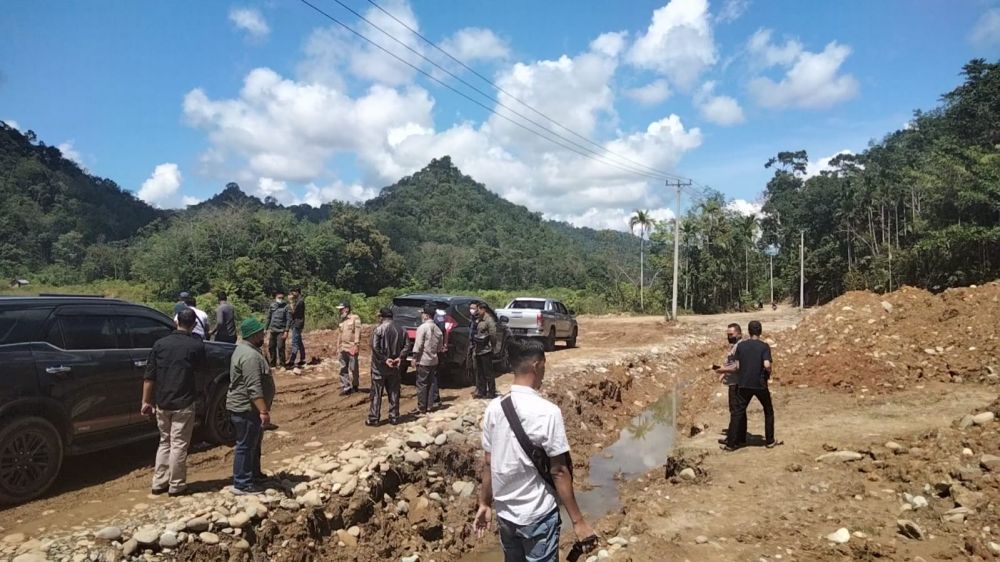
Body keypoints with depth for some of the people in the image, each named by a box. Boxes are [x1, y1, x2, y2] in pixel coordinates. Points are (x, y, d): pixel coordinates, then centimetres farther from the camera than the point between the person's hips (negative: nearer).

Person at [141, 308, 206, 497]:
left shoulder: (160, 344, 0)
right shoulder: (196, 345, -10)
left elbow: (149, 376, 0)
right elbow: (202, 367, 8)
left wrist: (146, 401, 7)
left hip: (161, 403, 4)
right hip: (183, 404, -4)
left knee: (165, 442, 18)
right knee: (179, 445, 5)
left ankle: (159, 483, 21)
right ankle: (176, 486, 11)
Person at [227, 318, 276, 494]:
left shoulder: (246, 349, 12)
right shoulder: (250, 356, -24)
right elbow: (254, 388, -29)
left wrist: (262, 409, 27)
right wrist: (264, 411, -28)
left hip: (246, 407, 11)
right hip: (246, 408, -11)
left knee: (254, 443, 21)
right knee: (246, 446, -2)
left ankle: (254, 474, 34)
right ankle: (242, 484, 7)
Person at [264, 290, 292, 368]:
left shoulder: (286, 306, -5)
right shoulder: (272, 306, 7)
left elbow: (289, 319, -8)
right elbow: (268, 318, 14)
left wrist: (286, 331, -14)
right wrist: (265, 328, 10)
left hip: (281, 331, -4)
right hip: (272, 330, 5)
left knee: (280, 347, -6)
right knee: (271, 347, 9)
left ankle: (282, 364, 4)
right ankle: (272, 364, 22)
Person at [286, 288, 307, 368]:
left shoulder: (300, 301, -14)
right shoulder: (298, 301, 17)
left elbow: (293, 311, -18)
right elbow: (294, 312, 14)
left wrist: (291, 302, -12)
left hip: (297, 324, -11)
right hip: (296, 324, 11)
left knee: (295, 343, -12)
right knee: (299, 343, 12)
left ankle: (291, 362, -15)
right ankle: (302, 360, 16)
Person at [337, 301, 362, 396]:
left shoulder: (355, 318, -7)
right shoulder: (342, 320, 14)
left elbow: (358, 333, -12)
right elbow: (341, 334, 18)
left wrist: (356, 345, -17)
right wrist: (339, 346, 14)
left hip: (352, 348, -7)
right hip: (343, 348, 7)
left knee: (353, 368, 4)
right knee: (343, 369, 6)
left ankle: (354, 386, 18)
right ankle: (345, 388, 11)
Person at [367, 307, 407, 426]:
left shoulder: (379, 329, -10)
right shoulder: (401, 330, 6)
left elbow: (375, 347, -18)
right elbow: (405, 347, 2)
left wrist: (384, 359, -15)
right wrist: (399, 357, -6)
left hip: (380, 367, -5)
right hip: (395, 367, 5)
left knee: (376, 393, 3)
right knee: (394, 393, 12)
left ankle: (374, 418, 5)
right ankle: (394, 417, 15)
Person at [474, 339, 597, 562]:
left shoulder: (494, 408, -4)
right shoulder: (547, 412, -20)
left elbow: (488, 463, 3)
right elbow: (558, 471, -18)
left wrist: (484, 504, 15)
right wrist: (578, 521, -10)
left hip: (504, 513, 6)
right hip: (538, 516, -5)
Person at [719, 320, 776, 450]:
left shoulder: (741, 345, 1)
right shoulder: (764, 346, -6)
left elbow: (736, 367, -3)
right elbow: (767, 365, -16)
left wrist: (723, 370, 13)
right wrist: (768, 374, 3)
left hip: (744, 384, 2)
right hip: (760, 384, -2)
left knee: (738, 412, 7)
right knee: (768, 411, 19)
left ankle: (731, 443, 5)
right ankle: (769, 441, 24)